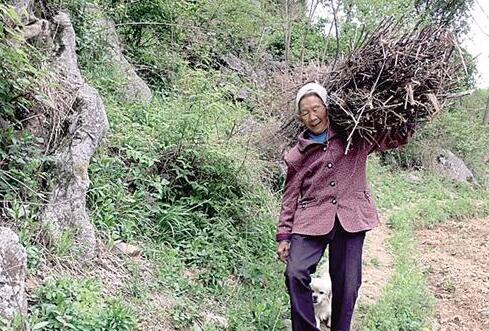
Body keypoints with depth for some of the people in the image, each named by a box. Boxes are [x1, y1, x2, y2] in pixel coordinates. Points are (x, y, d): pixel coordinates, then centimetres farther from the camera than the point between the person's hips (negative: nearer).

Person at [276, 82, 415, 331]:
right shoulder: (297, 154, 8)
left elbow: (397, 137, 11)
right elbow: (290, 197, 11)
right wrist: (283, 235, 8)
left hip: (351, 218, 0)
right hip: (311, 220, 0)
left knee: (347, 284, 3)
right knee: (295, 273, -16)